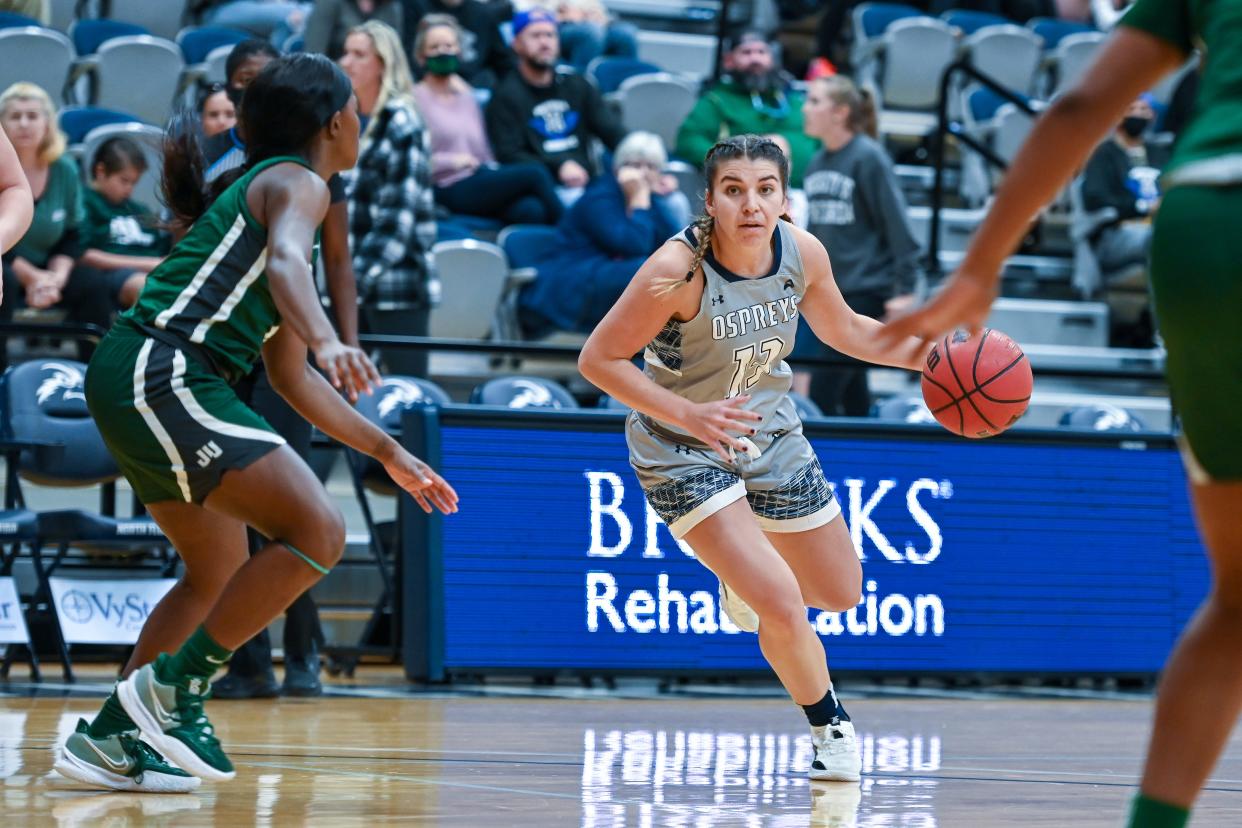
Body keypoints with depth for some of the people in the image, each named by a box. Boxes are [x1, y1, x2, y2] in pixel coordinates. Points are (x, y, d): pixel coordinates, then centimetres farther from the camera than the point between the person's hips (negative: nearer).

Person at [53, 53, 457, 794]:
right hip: (161, 375, -11)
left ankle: (109, 740, 21)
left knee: (221, 573, 21)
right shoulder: (297, 183, -2)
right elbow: (286, 265, -27)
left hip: (140, 385, 11)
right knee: (317, 534, -18)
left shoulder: (264, 187, 27)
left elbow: (293, 376, 29)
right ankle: (174, 688, -12)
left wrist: (389, 453, 31)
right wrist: (329, 343, -45)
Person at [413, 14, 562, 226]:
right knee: (534, 173, -23)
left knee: (530, 210, -29)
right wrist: (452, 161, -15)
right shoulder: (415, 99, 2)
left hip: (481, 183, 6)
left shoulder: (468, 97, 22)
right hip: (450, 190, -6)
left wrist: (494, 171, 1)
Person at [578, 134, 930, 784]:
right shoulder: (678, 269, -30)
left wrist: (929, 354, -6)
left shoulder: (801, 253, -13)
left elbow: (842, 329, 7)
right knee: (782, 606, -19)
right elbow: (598, 359, -23)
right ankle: (829, 725, 9)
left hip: (769, 435, 6)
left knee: (841, 594, 17)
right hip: (683, 451, -6)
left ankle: (745, 576, 49)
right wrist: (690, 414, -32)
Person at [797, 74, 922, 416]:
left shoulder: (868, 157, -12)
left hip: (865, 288, -7)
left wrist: (903, 288, -16)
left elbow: (896, 223, -13)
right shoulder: (816, 164, 9)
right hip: (826, 290, 7)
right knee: (851, 394, 12)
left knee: (822, 394, -12)